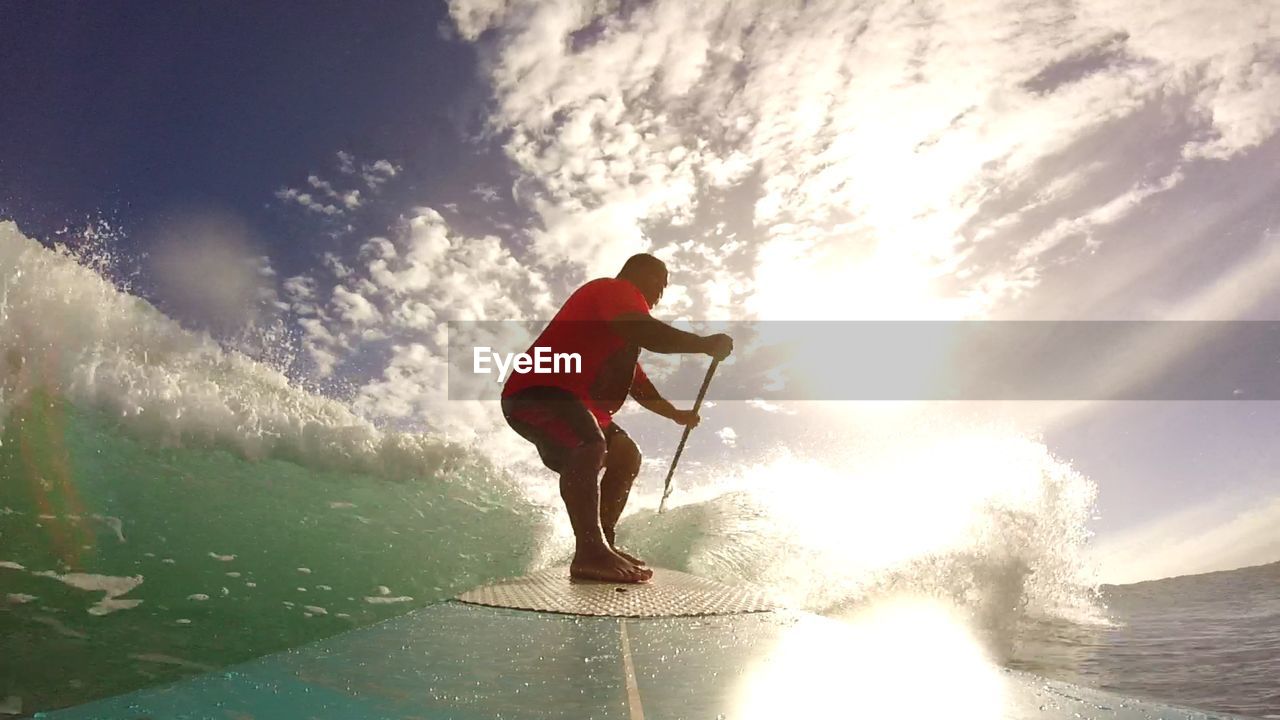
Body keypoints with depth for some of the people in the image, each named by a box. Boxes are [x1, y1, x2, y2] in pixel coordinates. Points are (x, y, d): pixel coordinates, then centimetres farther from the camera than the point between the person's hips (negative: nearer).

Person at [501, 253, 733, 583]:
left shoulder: (624, 327, 28)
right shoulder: (614, 289, -5)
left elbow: (638, 383, 36)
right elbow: (646, 332, -26)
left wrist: (676, 414, 33)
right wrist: (705, 344, -18)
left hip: (572, 403, 11)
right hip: (536, 392, -11)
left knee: (627, 455, 17)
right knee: (589, 445, -35)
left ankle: (603, 543, 12)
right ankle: (591, 554, -39)